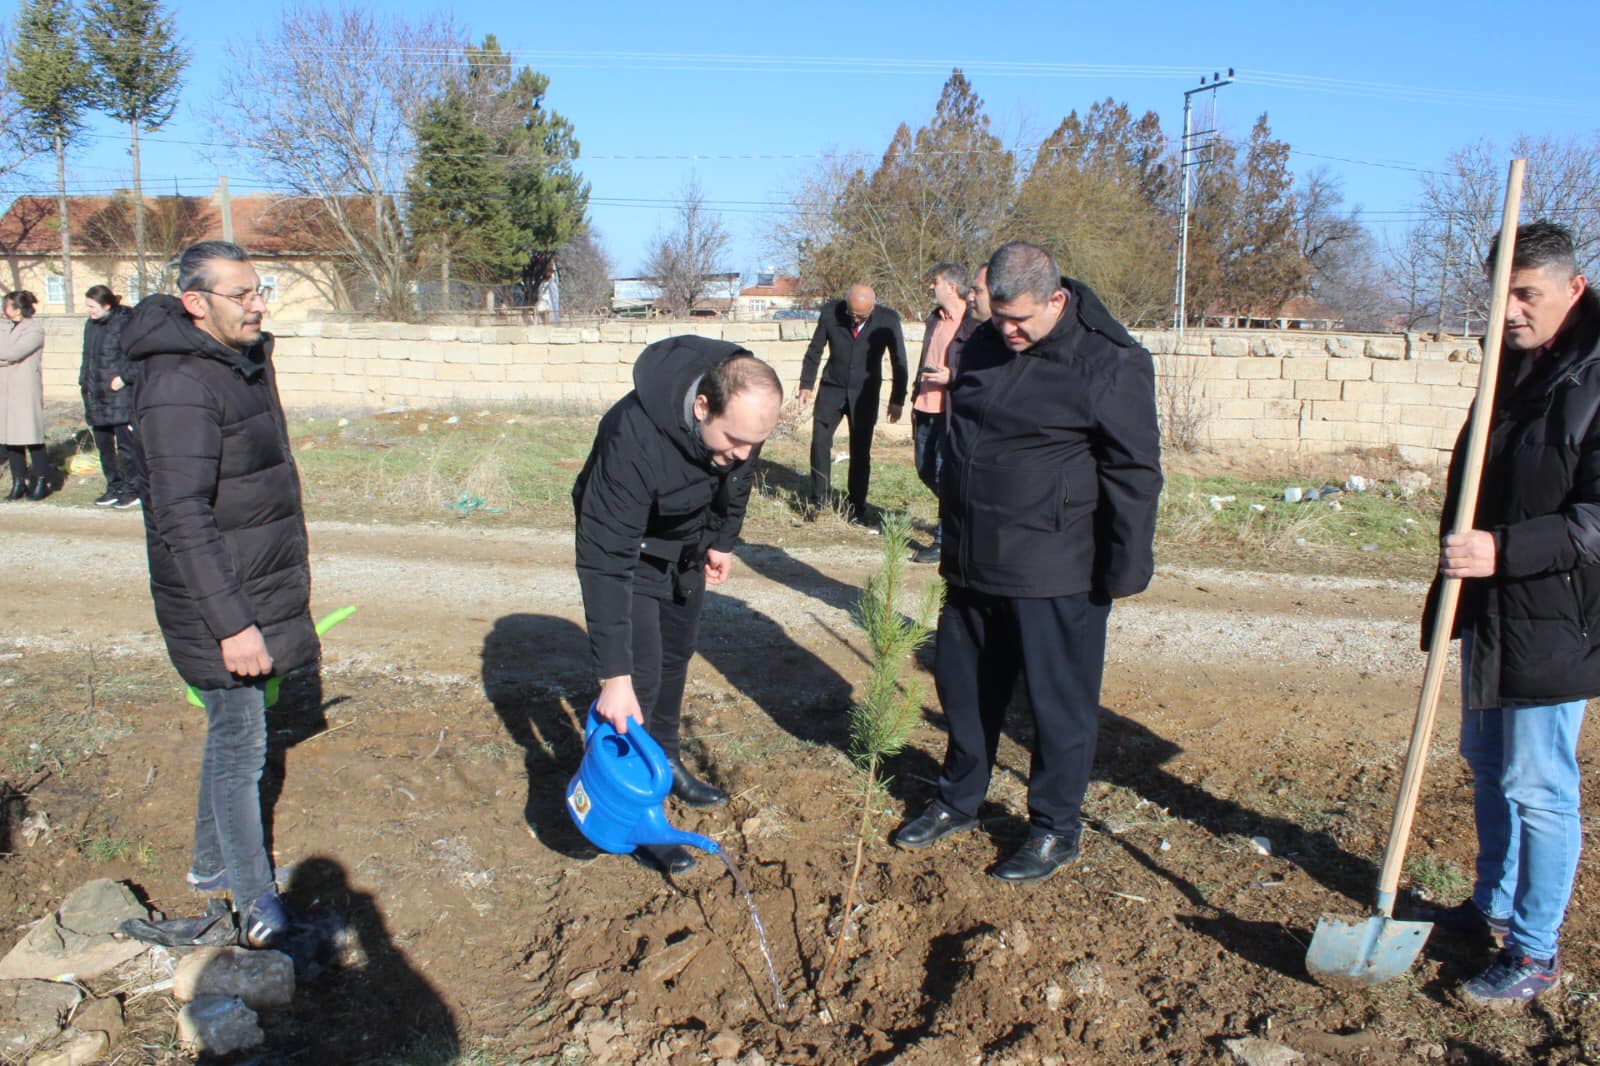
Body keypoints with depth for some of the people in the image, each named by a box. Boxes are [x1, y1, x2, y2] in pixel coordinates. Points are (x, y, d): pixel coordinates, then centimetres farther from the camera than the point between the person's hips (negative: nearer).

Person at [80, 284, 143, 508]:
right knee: (103, 446, 13)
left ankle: (134, 489, 7)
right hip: (96, 397, 8)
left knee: (126, 444, -2)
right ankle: (114, 487, 23)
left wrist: (124, 377, -16)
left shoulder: (125, 323, -12)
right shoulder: (91, 325, 12)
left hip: (120, 397, -8)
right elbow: (87, 357, 21)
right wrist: (84, 382, 13)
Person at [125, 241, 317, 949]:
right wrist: (231, 624, -28)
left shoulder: (246, 358, 9)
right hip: (222, 602, -9)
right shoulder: (180, 387, -23)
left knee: (233, 731, 21)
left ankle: (211, 864, 38)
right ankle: (256, 902, 16)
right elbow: (183, 518, -26)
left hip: (263, 590, 9)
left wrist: (291, 563, 24)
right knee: (239, 743, 1)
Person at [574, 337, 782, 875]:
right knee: (641, 672, -9)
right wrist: (613, 674, -40)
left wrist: (723, 541, 8)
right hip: (626, 543, -6)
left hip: (687, 540, 6)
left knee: (677, 651, 18)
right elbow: (605, 560, -41)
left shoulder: (742, 410, -26)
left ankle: (665, 760, 39)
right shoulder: (634, 437, -43)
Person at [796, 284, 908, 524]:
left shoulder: (888, 321, -12)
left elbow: (899, 362, -2)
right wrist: (806, 384, 4)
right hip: (832, 389, 1)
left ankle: (857, 507, 13)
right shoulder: (831, 314, -10)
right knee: (819, 441, -6)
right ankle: (818, 499, 8)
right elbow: (814, 351, 4)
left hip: (864, 395, -1)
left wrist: (897, 399, -2)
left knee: (860, 452, 2)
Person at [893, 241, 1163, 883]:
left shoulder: (1109, 364, -14)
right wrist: (954, 540, 21)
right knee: (964, 687, 17)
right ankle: (959, 801, 36)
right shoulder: (985, 346, 8)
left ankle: (1055, 829, 23)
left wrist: (1125, 570, -13)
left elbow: (1134, 474, -13)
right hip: (974, 565, 7)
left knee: (1059, 703, 5)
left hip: (1056, 576, -7)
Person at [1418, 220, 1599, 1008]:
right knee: (1487, 764, 20)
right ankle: (1493, 903, 38)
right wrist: (1461, 551, 19)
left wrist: (1505, 549, -30)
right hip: (1489, 612, 9)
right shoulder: (1512, 368, 10)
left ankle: (1536, 950, 15)